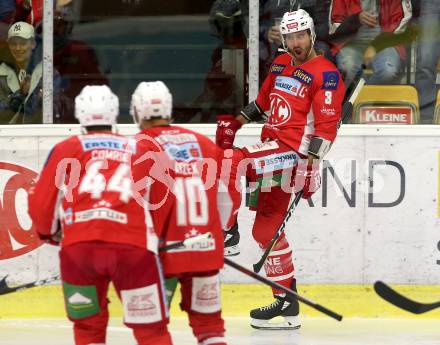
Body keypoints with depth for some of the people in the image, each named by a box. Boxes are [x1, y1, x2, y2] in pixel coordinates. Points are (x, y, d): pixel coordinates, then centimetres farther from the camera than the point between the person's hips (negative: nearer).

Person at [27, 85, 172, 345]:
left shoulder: (67, 148, 18)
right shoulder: (138, 149, 24)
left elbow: (41, 203, 14)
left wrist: (50, 231, 34)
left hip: (79, 246, 0)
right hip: (133, 246, 0)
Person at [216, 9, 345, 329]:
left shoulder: (325, 73, -9)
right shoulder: (280, 65, 16)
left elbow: (327, 124, -15)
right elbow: (264, 100, 30)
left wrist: (311, 164, -20)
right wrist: (236, 122, 20)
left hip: (293, 151, -8)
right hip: (272, 147, 8)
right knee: (267, 228, 6)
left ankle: (227, 234, -11)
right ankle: (287, 306, 9)